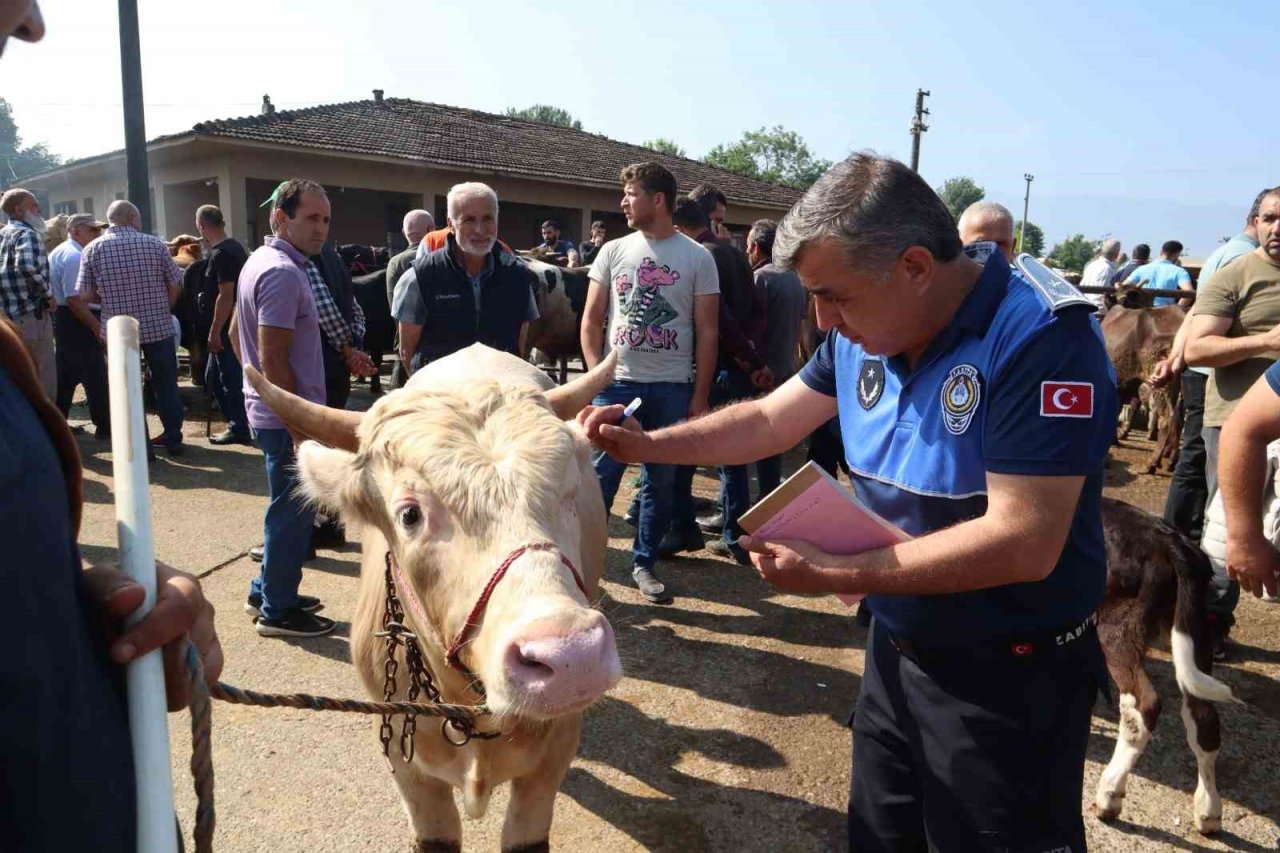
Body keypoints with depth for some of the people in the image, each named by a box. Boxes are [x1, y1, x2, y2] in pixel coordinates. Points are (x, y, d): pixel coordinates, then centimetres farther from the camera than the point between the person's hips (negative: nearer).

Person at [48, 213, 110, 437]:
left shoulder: (59, 252, 16)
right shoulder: (74, 256, -17)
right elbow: (74, 298, -24)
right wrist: (97, 326, -23)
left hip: (60, 318, 10)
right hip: (75, 321, -10)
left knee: (65, 375, 16)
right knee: (95, 375, -3)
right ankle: (105, 426, 3)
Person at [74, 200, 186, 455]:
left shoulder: (93, 249, -3)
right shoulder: (155, 244, -4)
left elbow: (84, 295, -4)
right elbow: (174, 286, -2)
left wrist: (110, 298, 15)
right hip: (159, 326, 0)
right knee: (166, 384, 11)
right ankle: (173, 439, 18)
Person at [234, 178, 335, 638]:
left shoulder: (259, 260, 13)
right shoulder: (283, 273, -20)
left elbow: (238, 332, 21)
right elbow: (273, 360, -24)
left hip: (267, 409, 10)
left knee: (289, 506, 21)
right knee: (293, 510, 2)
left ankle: (267, 591, 33)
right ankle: (278, 610, 15)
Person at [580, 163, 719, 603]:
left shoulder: (697, 258, 1)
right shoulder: (613, 252, 5)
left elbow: (707, 332, 1)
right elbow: (591, 321, 7)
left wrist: (700, 396, -3)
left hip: (672, 388, 0)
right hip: (617, 383, 1)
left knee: (661, 482, 9)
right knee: (599, 476, 1)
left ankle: (644, 563, 23)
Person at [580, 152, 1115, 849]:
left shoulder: (1041, 335, -25)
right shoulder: (864, 332, -2)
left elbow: (1024, 543, -29)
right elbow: (767, 421, 9)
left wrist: (834, 575, -27)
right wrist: (645, 445, -2)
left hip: (1010, 679, -7)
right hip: (896, 651, 7)